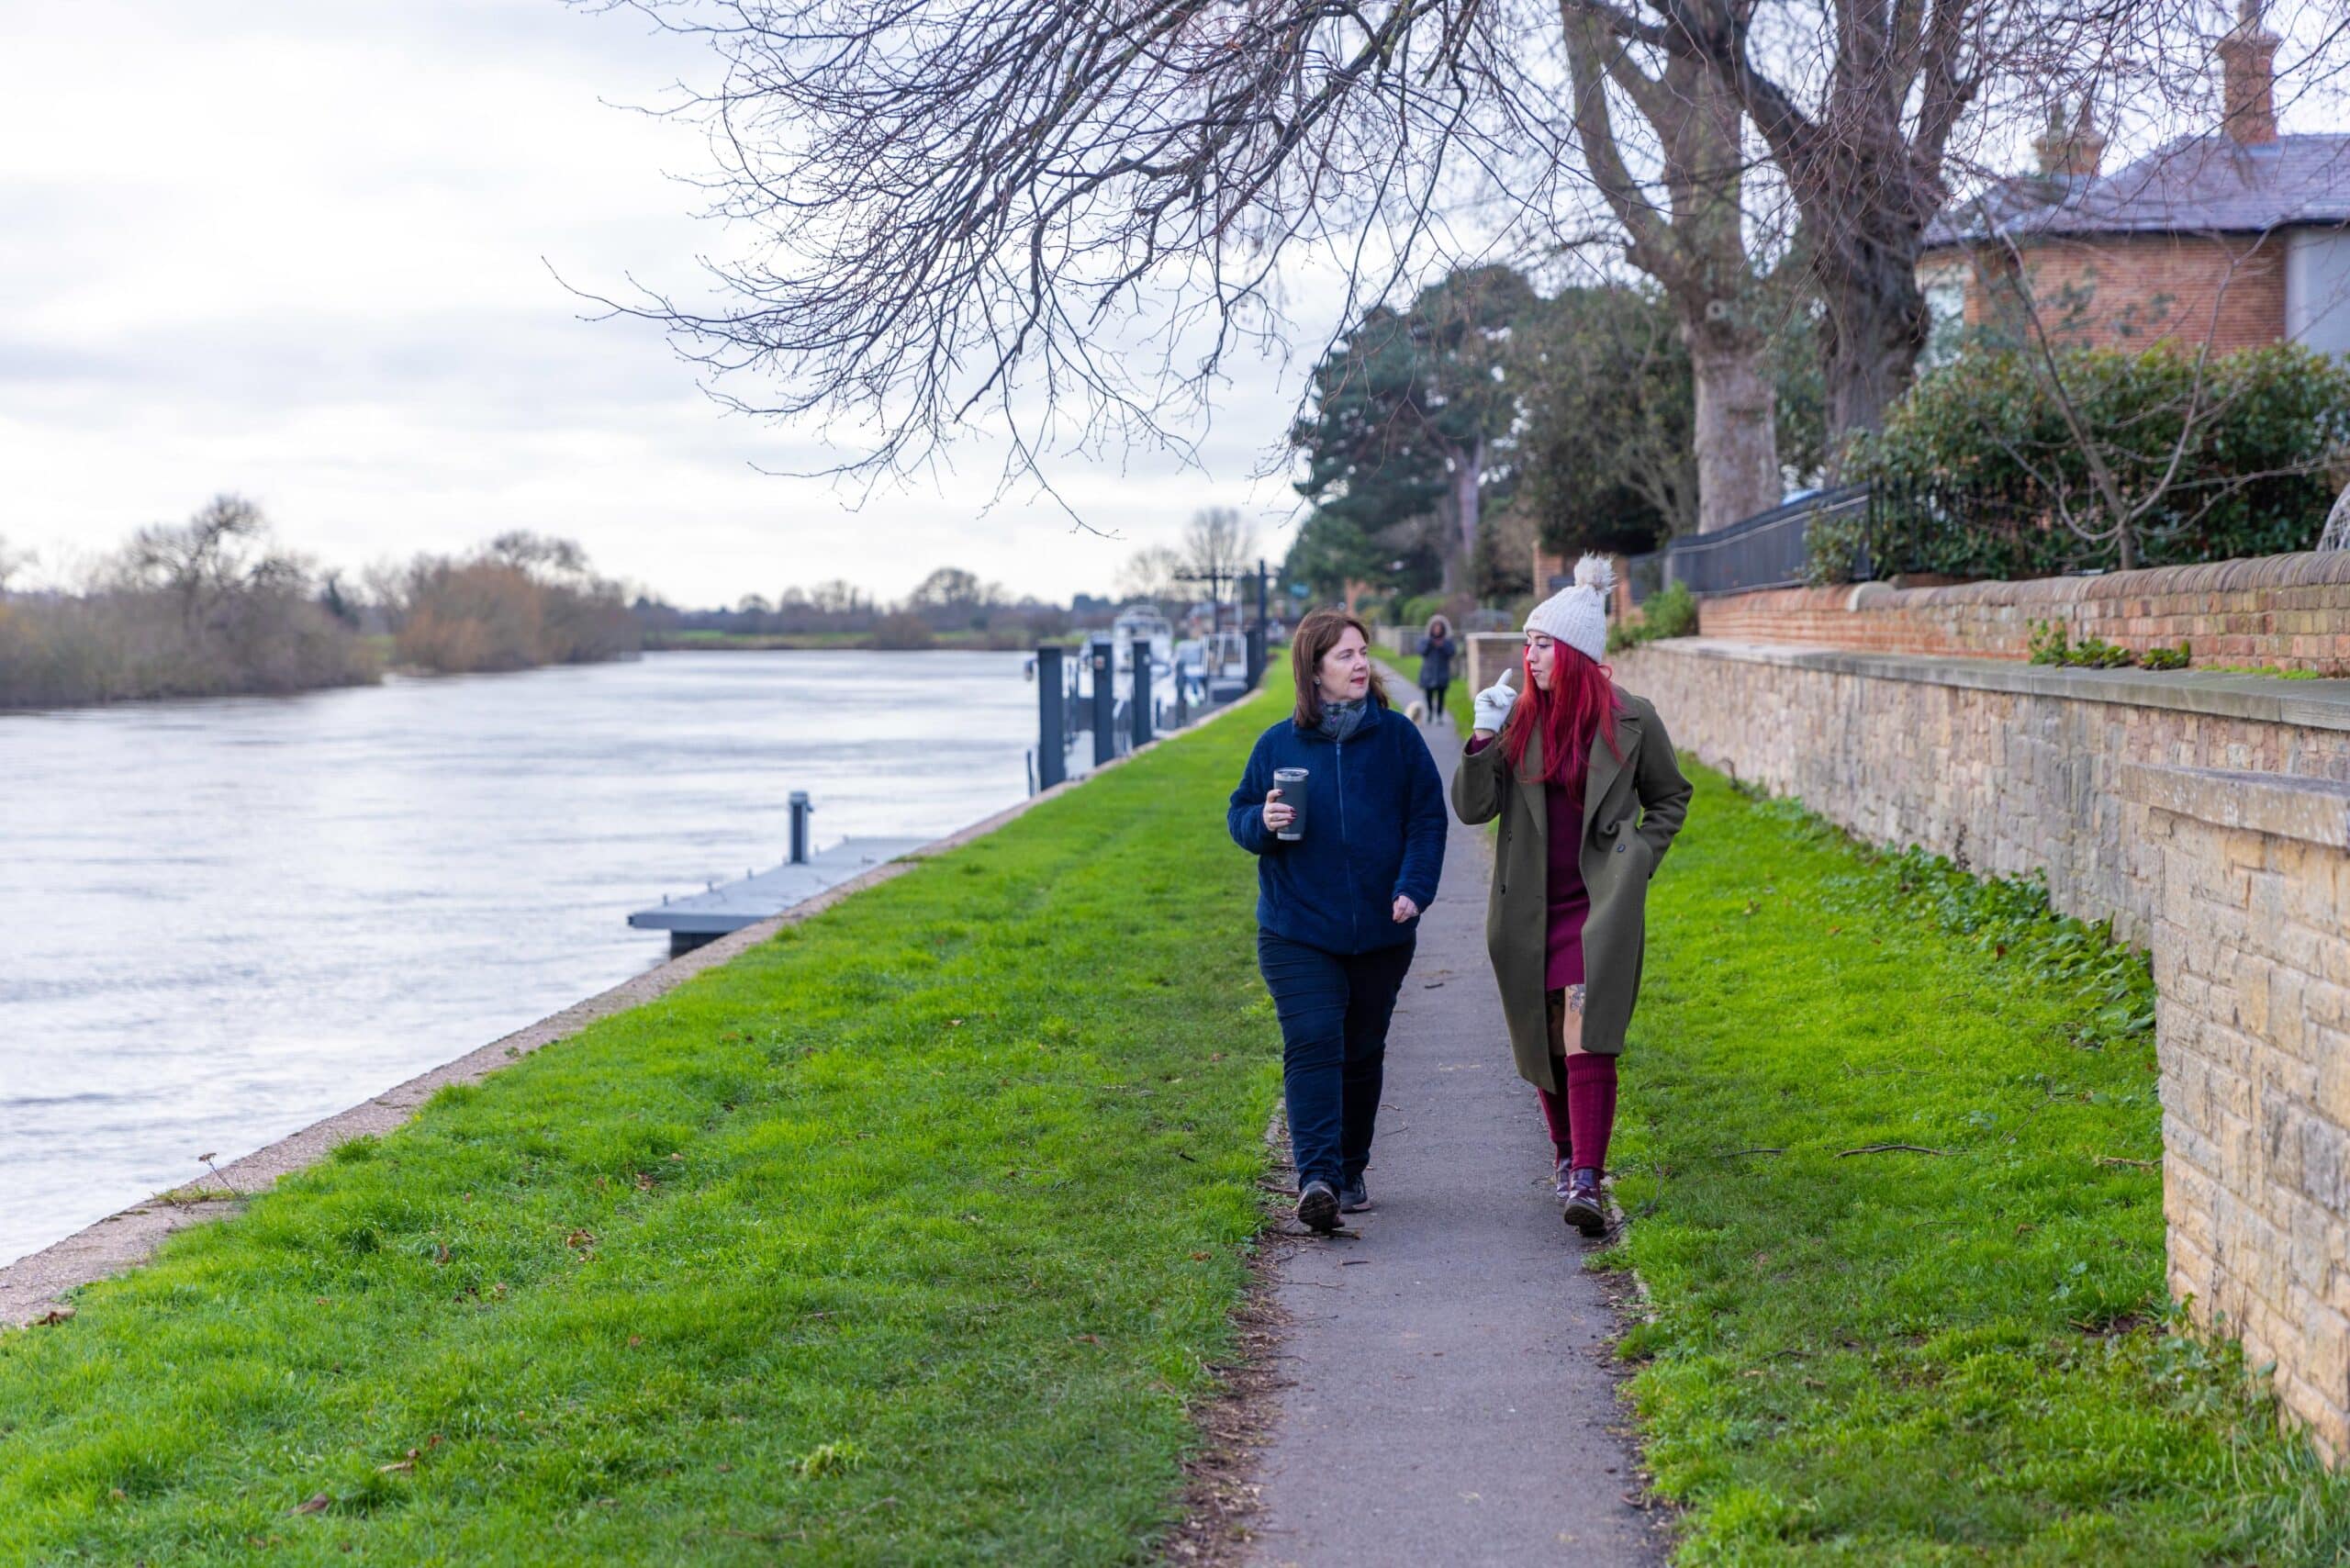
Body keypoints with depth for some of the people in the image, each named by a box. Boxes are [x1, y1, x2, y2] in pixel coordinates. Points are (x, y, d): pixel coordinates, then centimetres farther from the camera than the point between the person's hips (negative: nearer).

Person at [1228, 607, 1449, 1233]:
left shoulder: (1397, 736, 1)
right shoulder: (1277, 745, 0)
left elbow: (1428, 818, 3)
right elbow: (1237, 815, 9)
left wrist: (1413, 888, -11)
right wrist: (1262, 822, -15)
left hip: (1381, 934, 2)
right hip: (1297, 931, -1)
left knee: (1362, 1054, 12)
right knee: (1312, 1044, -15)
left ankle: (1351, 1173, 26)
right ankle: (1317, 1176, -22)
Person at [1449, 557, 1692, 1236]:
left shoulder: (1629, 720, -2)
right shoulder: (1517, 717, 2)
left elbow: (1670, 797, 14)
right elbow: (1471, 807, -1)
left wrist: (1638, 859, 2)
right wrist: (1482, 740, -15)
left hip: (1600, 906, -3)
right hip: (1530, 908, 3)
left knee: (1587, 1036, -15)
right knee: (1544, 1039, 12)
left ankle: (1585, 1182, -19)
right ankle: (1566, 1153, 33)